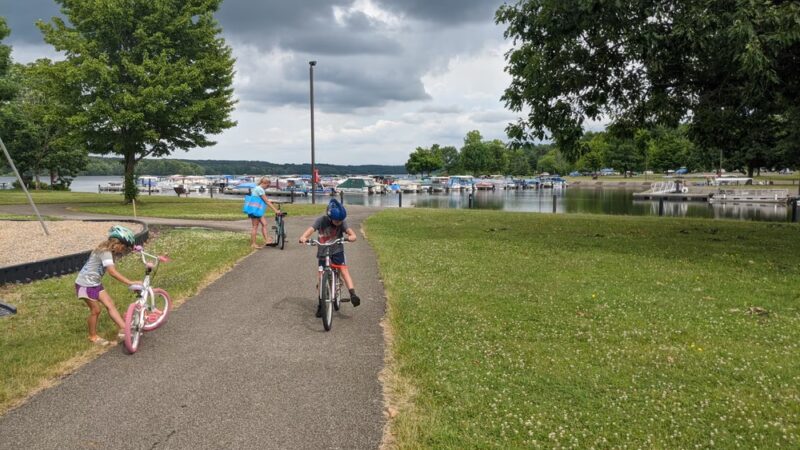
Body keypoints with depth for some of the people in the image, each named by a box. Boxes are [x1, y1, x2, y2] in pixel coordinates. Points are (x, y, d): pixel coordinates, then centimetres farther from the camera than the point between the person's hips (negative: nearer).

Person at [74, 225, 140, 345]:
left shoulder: (110, 250, 0)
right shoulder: (105, 252, -28)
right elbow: (112, 272, -39)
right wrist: (130, 283, -43)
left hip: (96, 283, 9)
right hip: (85, 284, -9)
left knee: (110, 305, -1)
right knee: (95, 310, 1)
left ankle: (123, 329, -4)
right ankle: (93, 336, 19)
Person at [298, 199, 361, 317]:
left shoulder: (342, 223, -14)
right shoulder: (321, 221, -15)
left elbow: (352, 234, -24)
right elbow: (310, 230, -23)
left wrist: (350, 237, -48)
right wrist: (303, 237, -44)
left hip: (337, 251, 0)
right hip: (322, 253, 0)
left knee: (344, 271, -20)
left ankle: (353, 295, -26)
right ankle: (321, 305, 10)